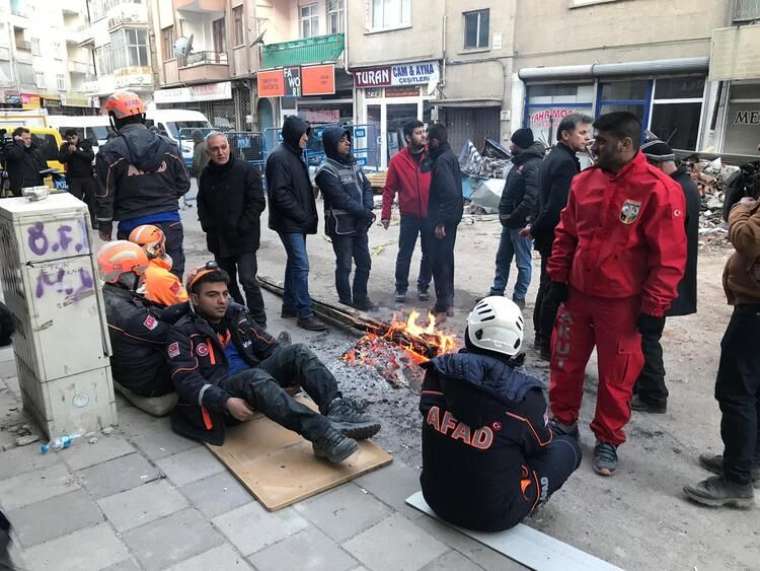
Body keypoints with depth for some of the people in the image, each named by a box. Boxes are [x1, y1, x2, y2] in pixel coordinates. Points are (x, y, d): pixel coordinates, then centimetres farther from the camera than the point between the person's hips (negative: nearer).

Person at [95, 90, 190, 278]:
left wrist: (105, 227, 9)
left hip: (133, 228, -3)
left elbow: (104, 195, -4)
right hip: (170, 224, 3)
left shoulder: (110, 152, -7)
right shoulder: (167, 146, 3)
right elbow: (183, 183, 9)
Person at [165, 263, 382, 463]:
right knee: (255, 377, -38)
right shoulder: (184, 333, -4)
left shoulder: (235, 315, 12)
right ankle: (322, 435, -53)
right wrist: (227, 402, -31)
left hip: (253, 381, 6)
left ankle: (338, 410, -35)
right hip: (220, 398, -6)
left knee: (297, 352, -17)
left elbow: (268, 347, 15)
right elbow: (187, 381, -16)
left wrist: (292, 375, -1)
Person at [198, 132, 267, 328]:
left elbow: (258, 202, -11)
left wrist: (241, 227, -15)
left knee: (247, 280, -13)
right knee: (227, 281, 16)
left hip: (244, 238, -6)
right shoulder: (207, 174, 8)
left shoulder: (247, 170, -9)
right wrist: (207, 224, 2)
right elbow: (202, 203, 18)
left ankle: (259, 322, 0)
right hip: (218, 239, 6)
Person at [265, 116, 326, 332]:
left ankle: (290, 306, 25)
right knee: (301, 266, -11)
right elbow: (280, 194, -20)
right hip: (289, 222, -9)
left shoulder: (296, 155, 15)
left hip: (298, 222, 10)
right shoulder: (279, 157, -14)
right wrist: (302, 216, -17)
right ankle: (305, 314, -7)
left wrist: (308, 216, 10)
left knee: (294, 263, 15)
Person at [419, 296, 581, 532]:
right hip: (493, 515, -4)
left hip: (436, 496, 5)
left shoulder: (439, 372, -16)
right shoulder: (524, 397, -25)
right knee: (568, 447, 13)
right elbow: (541, 446, -5)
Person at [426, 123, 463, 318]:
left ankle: (443, 306, 3)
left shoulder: (442, 160, -18)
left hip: (443, 220, -10)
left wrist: (440, 222, -24)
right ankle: (447, 301, 27)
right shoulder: (450, 157, 13)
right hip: (451, 217, 10)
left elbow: (451, 193, -27)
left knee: (439, 261, -4)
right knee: (446, 259, 17)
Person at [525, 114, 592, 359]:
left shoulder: (554, 157, 13)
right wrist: (535, 228, -14)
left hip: (549, 235, 10)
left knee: (548, 287, 18)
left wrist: (535, 227, 11)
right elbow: (558, 206, -25)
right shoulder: (566, 162, -19)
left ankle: (541, 337, 29)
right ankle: (548, 344, 8)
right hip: (558, 237, -10)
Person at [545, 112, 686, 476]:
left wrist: (654, 307, -12)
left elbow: (669, 257, -14)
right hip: (577, 294, 5)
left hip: (622, 302, -5)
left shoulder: (659, 189, -15)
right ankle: (563, 422, 36)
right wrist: (557, 277, 8)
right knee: (565, 363, 15)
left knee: (616, 376, 10)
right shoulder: (584, 181, 2)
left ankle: (608, 440, 29)